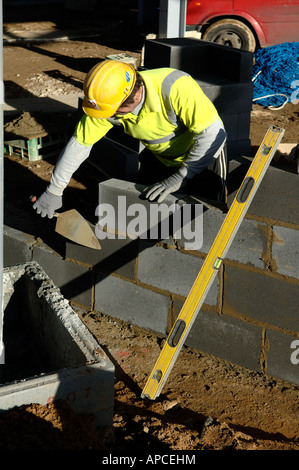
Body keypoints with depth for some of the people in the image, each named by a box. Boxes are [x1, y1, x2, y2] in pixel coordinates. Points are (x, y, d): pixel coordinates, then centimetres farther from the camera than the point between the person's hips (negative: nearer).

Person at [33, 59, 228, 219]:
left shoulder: (176, 88, -39)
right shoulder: (108, 99, -23)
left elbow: (214, 134, -37)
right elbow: (80, 142, -13)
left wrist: (178, 179, -37)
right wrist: (54, 190, -8)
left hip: (205, 152, -5)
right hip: (161, 157, 5)